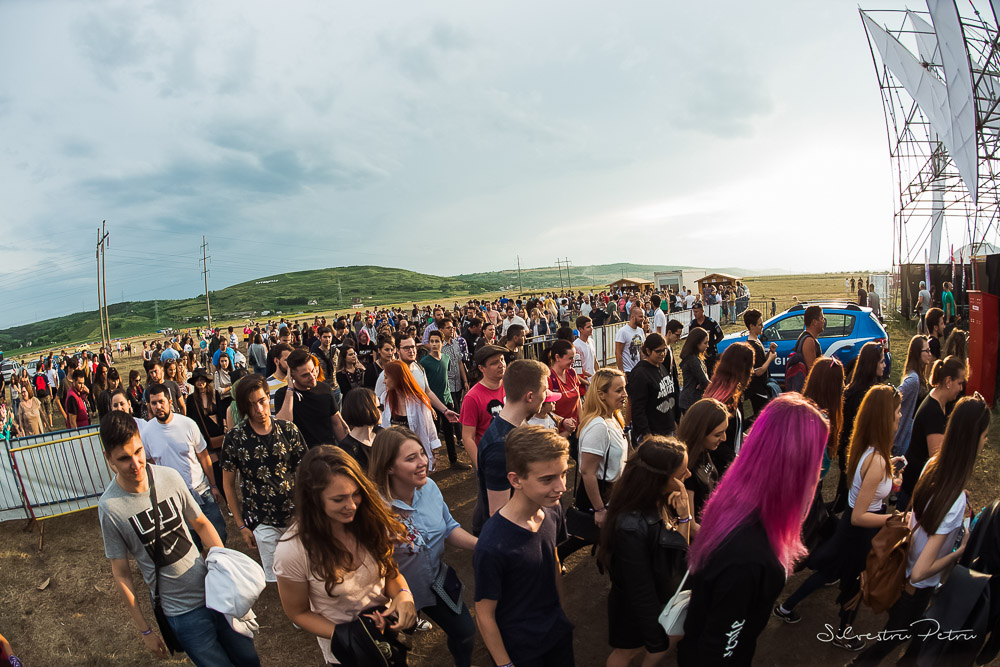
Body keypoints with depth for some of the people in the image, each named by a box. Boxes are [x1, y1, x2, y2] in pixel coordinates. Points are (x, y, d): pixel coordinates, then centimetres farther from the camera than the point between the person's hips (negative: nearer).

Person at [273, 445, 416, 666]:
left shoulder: (369, 520, -21)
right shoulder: (292, 550, -29)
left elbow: (390, 571, -6)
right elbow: (298, 613, -12)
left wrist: (403, 594, -26)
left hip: (388, 623, 3)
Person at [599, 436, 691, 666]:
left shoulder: (664, 503, -14)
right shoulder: (632, 526, -37)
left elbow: (680, 553, -7)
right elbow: (641, 593, -26)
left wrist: (684, 516, -22)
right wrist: (657, 642, -14)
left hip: (663, 599, 6)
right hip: (637, 611, -6)